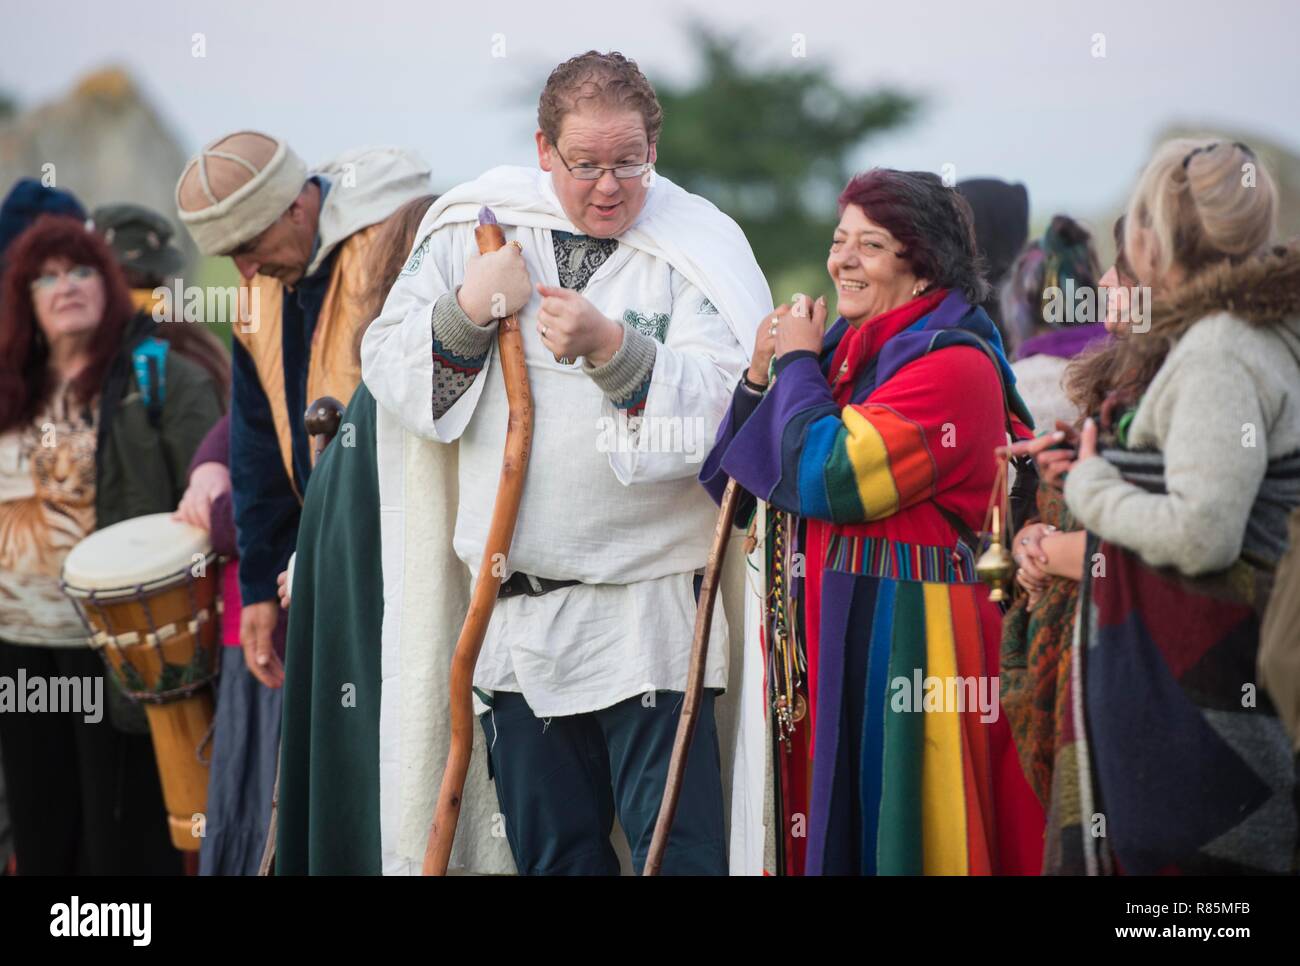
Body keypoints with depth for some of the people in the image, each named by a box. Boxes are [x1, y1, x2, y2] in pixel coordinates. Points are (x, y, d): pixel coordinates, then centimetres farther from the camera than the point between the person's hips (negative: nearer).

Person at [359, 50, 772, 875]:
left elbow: (724, 404, -16)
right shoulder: (471, 230, 7)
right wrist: (468, 312, -10)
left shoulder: (697, 245, -4)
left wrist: (611, 349, -30)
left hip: (648, 612, -4)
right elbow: (386, 368, 7)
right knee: (548, 850, 13)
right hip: (514, 604, 4)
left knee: (676, 845, -6)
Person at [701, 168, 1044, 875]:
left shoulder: (954, 365, -13)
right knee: (827, 820, 12)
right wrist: (762, 376, 1)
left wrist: (799, 362, -7)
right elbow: (739, 484, 16)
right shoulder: (847, 348, 13)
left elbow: (825, 478, -23)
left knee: (888, 825, -3)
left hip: (904, 636, -8)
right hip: (829, 630, 8)